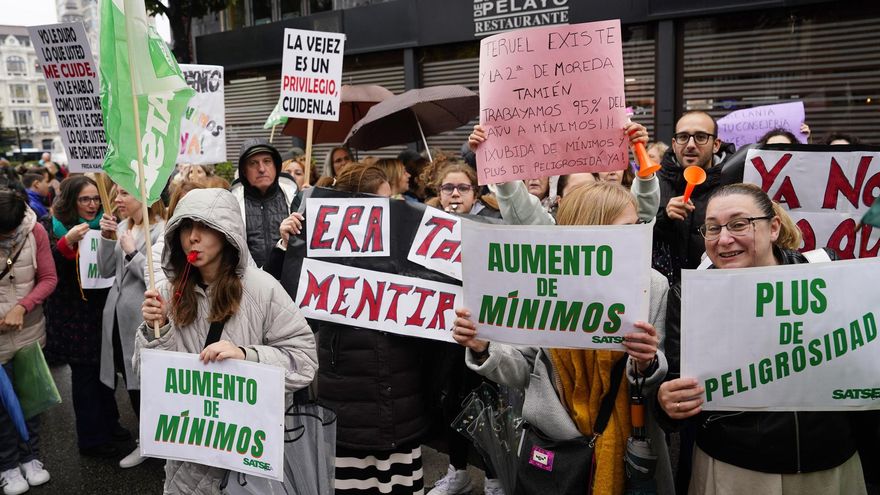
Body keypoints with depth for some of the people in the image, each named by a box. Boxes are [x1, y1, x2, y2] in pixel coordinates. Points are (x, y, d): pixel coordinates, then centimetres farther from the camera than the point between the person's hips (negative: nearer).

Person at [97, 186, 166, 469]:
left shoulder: (162, 231, -14)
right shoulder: (121, 227, 11)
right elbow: (106, 271, 7)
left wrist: (132, 252, -18)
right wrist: (107, 238, -4)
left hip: (145, 320, -8)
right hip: (119, 317, 8)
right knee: (132, 383, 17)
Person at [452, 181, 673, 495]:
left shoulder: (653, 285, -11)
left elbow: (660, 382, -6)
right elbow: (526, 370, -3)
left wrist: (646, 364, -28)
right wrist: (484, 349, -21)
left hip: (627, 445, 0)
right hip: (552, 444, 0)